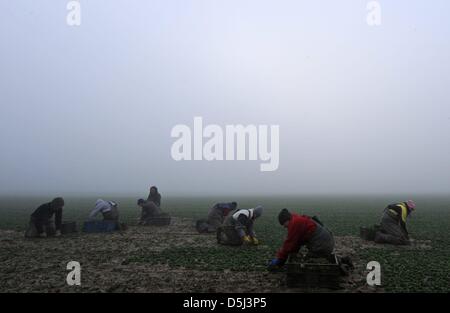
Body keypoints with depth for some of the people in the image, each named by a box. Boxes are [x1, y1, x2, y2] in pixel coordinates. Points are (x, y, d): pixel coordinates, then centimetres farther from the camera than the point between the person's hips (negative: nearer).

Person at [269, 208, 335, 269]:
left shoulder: (295, 222, -14)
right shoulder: (300, 220, 17)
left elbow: (289, 242, -11)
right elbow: (296, 242, 20)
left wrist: (279, 258, -3)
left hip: (321, 246, -10)